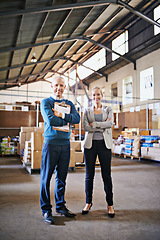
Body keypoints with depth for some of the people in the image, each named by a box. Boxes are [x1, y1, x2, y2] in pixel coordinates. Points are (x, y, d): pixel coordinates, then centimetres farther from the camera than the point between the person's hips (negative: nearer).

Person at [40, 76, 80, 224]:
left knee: (61, 177, 11)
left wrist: (62, 115, -13)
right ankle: (46, 209, 12)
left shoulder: (69, 104, 16)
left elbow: (77, 118, -1)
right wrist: (67, 120, -2)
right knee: (46, 177, 0)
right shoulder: (45, 102, 2)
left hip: (65, 144, 4)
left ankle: (60, 206, 24)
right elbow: (50, 120, -14)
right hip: (51, 143, -4)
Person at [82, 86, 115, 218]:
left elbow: (110, 124, -8)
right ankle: (88, 202, 22)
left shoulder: (108, 109, 10)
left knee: (107, 175, 2)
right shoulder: (87, 111, 9)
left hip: (104, 144, 0)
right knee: (89, 175, 5)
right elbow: (85, 127, -6)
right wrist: (103, 126, -9)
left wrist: (94, 124, -11)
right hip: (90, 144, 1)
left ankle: (110, 204, 16)